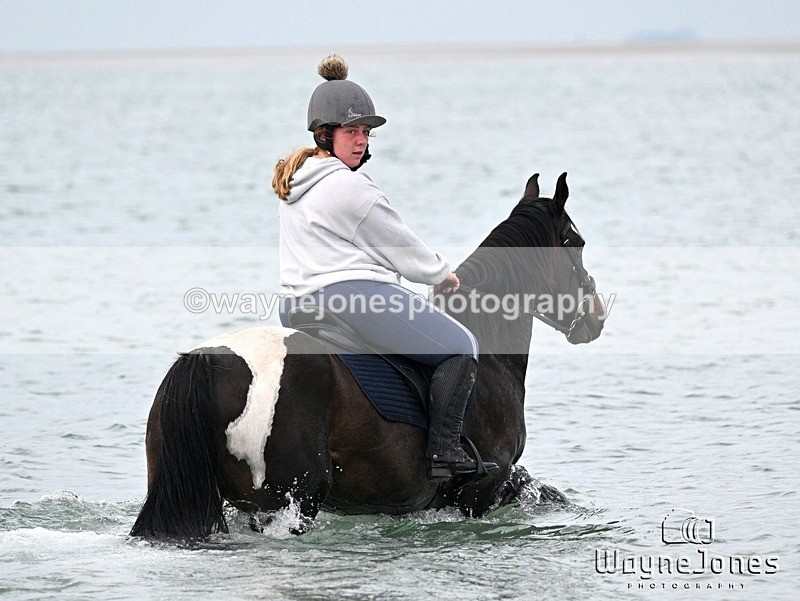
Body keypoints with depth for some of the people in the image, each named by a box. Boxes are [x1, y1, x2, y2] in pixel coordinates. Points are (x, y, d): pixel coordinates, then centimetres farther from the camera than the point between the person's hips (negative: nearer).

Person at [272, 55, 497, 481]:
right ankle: (443, 452, -12)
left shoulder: (293, 185, 16)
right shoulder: (350, 187, -13)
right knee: (460, 348, -3)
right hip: (354, 294, -10)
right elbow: (400, 247, -4)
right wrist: (441, 275, 14)